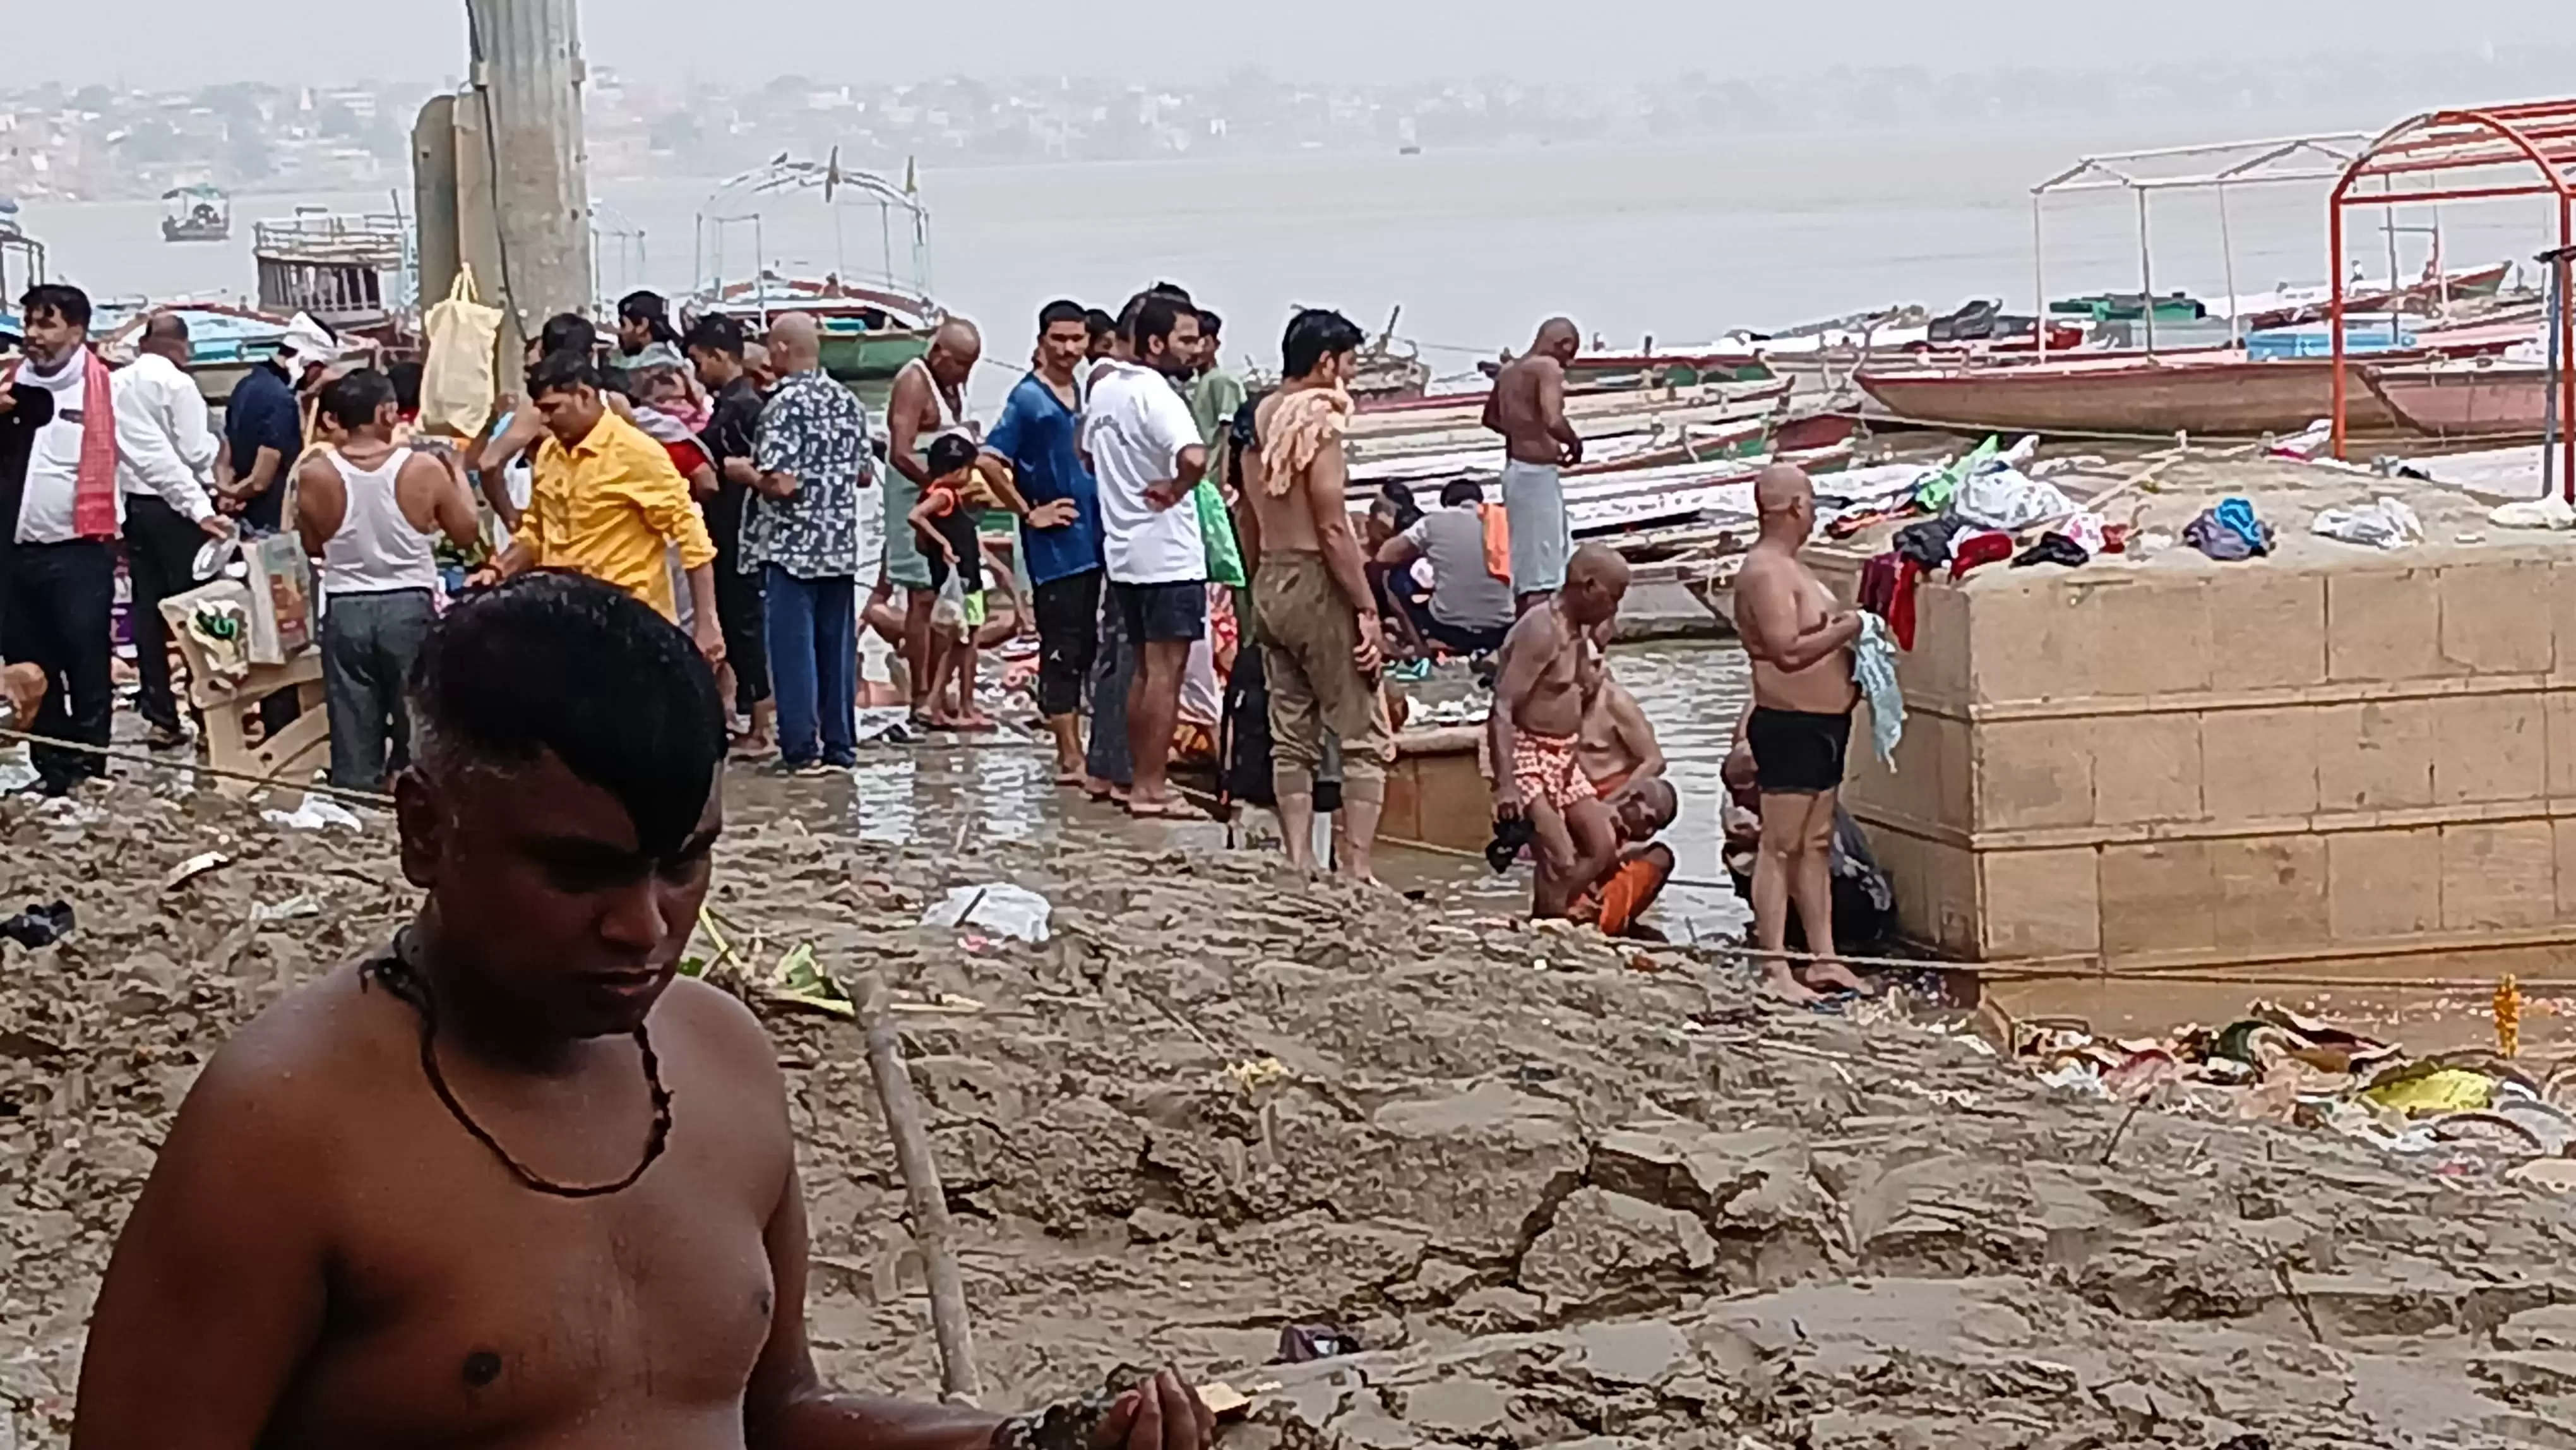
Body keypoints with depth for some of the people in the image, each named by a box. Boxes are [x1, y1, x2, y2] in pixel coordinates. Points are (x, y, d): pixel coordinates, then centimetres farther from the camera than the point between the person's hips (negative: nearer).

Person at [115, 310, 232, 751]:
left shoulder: (115, 384, 7)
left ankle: (159, 713, 10)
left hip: (134, 502, 6)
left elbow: (110, 448, 5)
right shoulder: (177, 384, -11)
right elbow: (196, 452, -11)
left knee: (148, 606, 8)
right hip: (175, 505, -6)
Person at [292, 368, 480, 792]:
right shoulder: (424, 468, -12)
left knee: (353, 733, 9)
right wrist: (457, 473, 16)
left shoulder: (314, 475, -8)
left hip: (345, 611, 1)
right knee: (418, 729, 10)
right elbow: (467, 534, 2)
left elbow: (313, 546, 7)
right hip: (410, 607, -1)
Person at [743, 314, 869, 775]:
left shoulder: (785, 405, -13)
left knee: (793, 646, -2)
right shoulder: (848, 402, 8)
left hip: (792, 546, -7)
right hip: (840, 545, 7)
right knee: (837, 645, 10)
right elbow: (865, 475, 14)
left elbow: (781, 483, -20)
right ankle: (840, 746, 14)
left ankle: (802, 750, -2)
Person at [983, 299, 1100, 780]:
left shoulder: (1084, 394, 11)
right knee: (1061, 650, -2)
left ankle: (1075, 749, 20)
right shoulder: (1027, 399, -11)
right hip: (1053, 547, -7)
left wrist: (1101, 512, 12)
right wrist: (1031, 513, -15)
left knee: (1083, 649, 12)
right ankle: (1069, 759, 2)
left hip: (1091, 541, 7)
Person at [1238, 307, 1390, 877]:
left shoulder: (1259, 416, 10)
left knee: (1291, 736, 11)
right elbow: (1333, 528, -18)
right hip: (1315, 583, -8)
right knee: (1365, 736, -1)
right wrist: (1367, 608, -15)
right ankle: (1358, 866, -5)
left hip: (1269, 581, 8)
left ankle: (1300, 863, 10)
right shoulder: (1318, 419, -14)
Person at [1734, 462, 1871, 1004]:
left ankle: (1823, 958, 19)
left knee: (1817, 845, 13)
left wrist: (1845, 625, 10)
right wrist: (1849, 628, -14)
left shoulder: (1790, 566, 17)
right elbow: (1788, 650, -25)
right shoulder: (1765, 571, -16)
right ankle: (1775, 969, -6)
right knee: (1781, 848, -7)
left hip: (1824, 725, 10)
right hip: (1790, 727, -10)